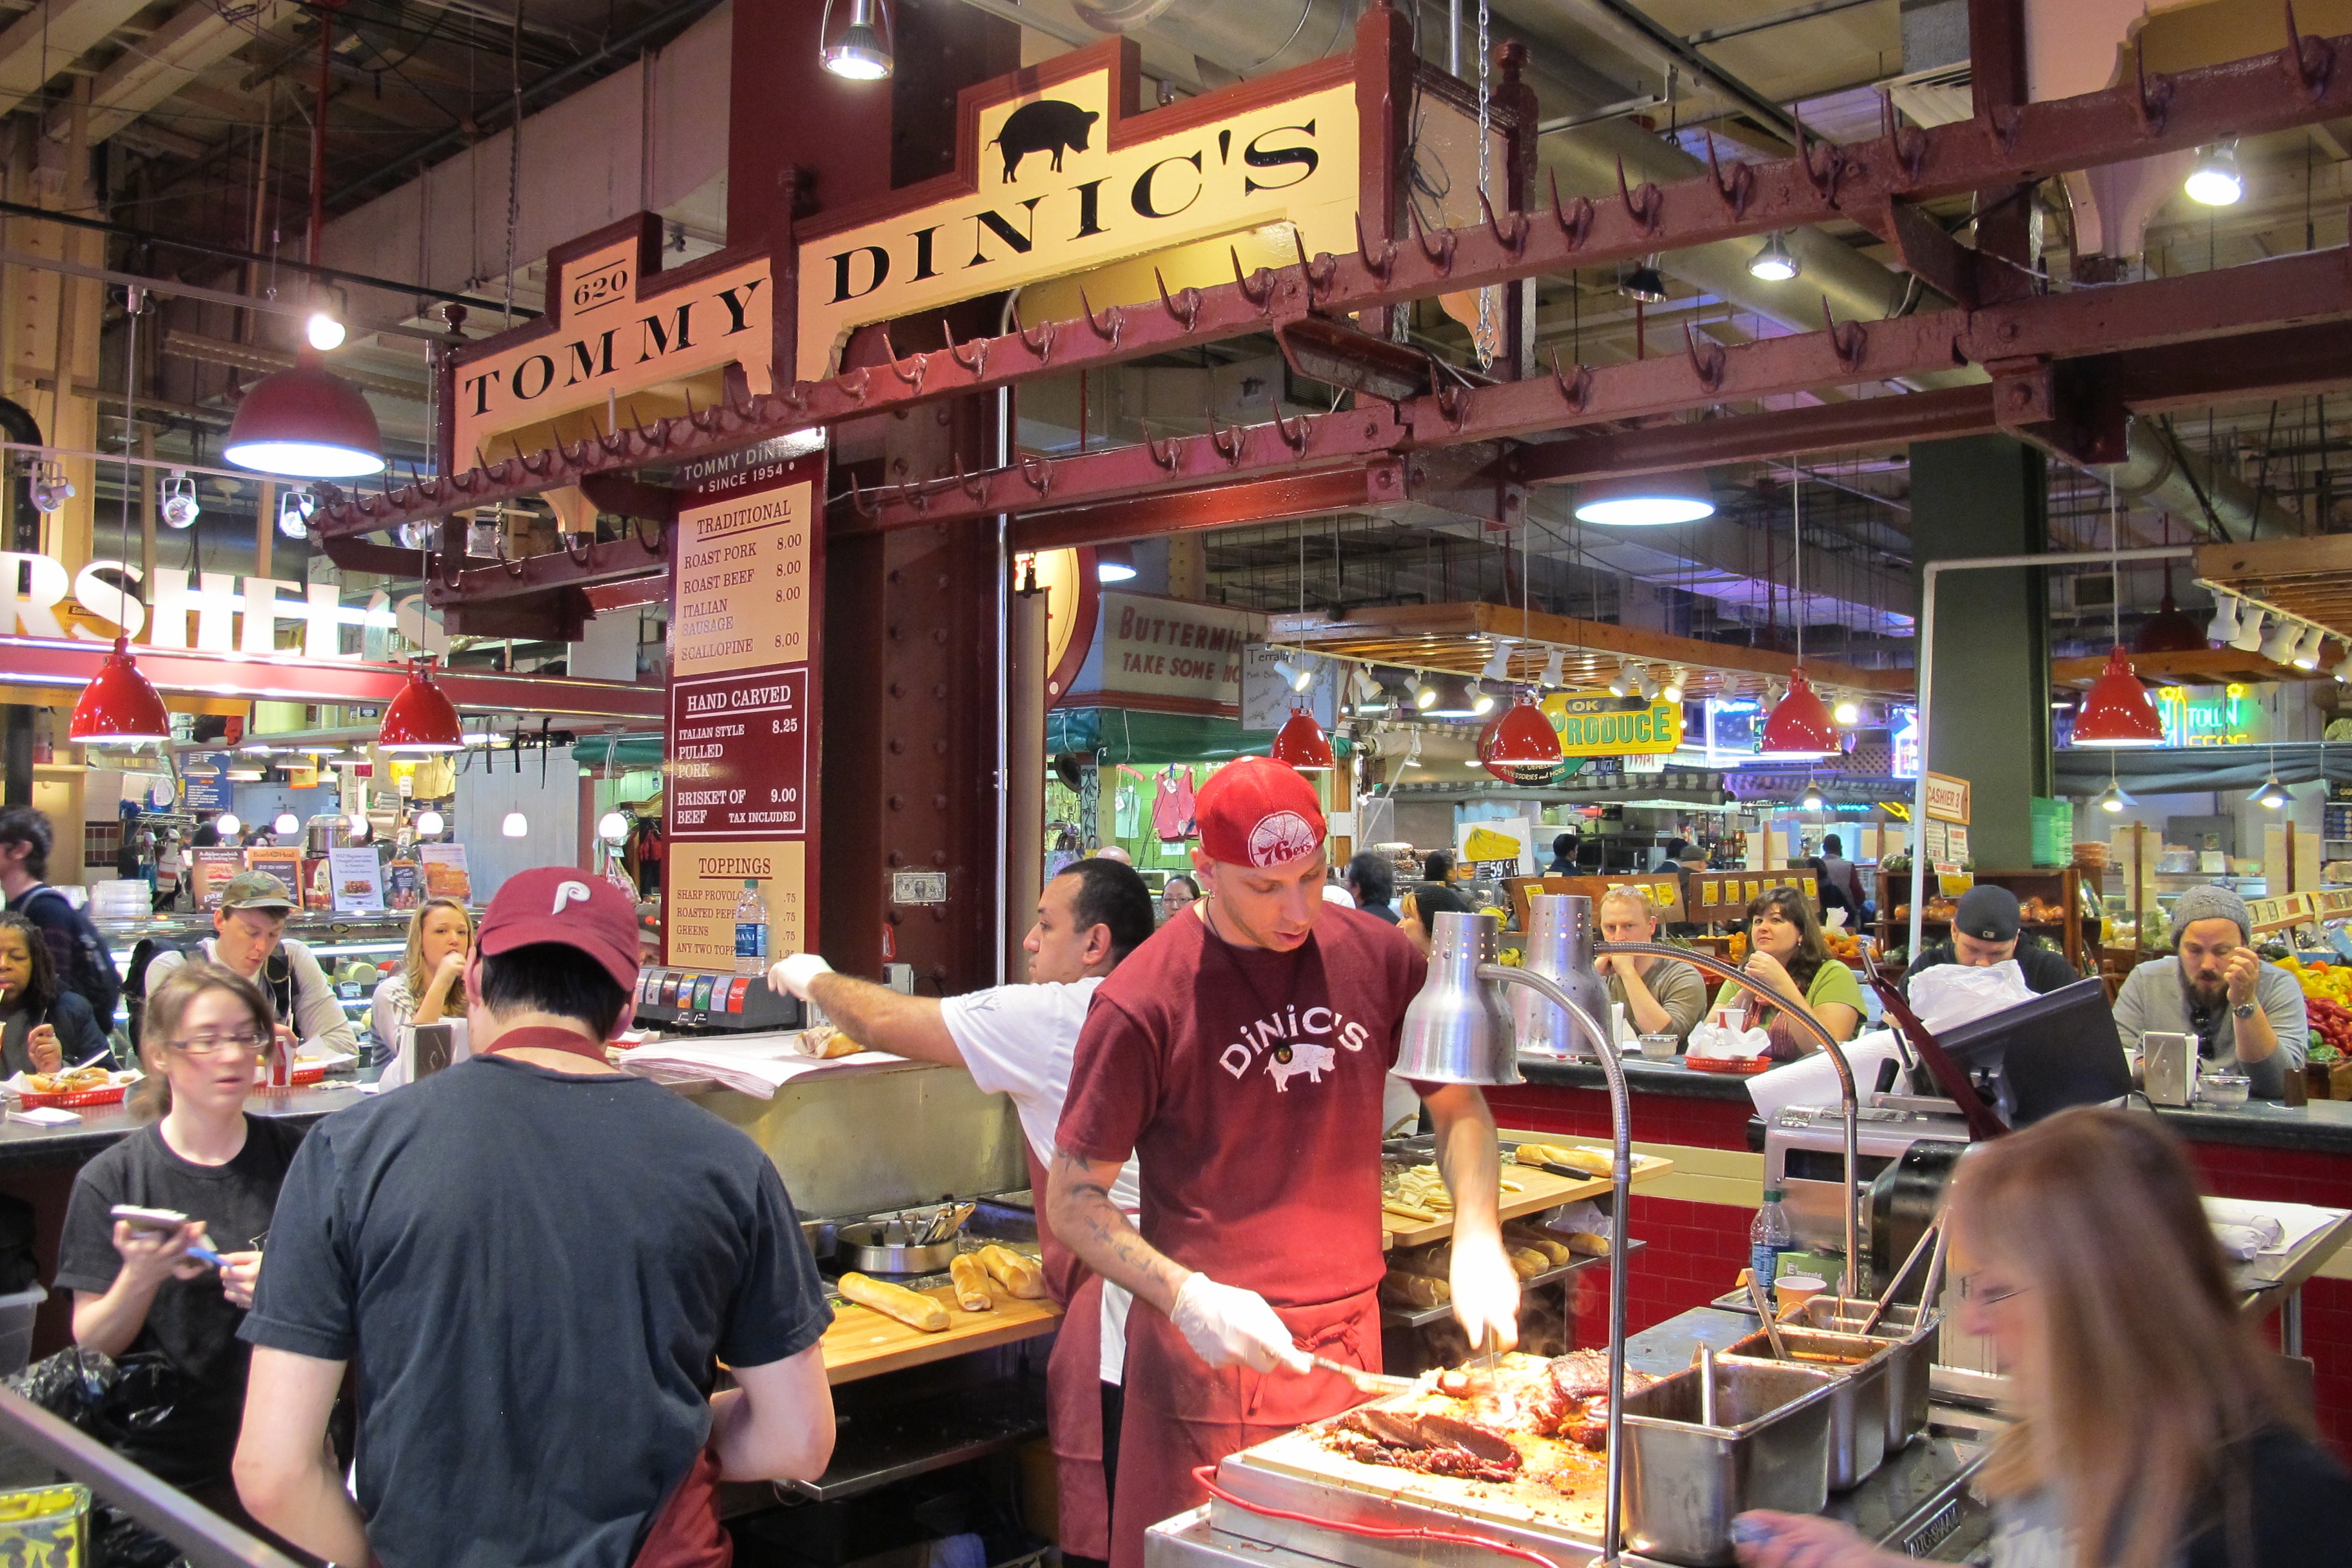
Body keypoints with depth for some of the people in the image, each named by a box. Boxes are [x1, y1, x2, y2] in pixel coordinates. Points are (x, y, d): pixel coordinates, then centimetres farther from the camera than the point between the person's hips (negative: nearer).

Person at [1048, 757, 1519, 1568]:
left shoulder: (1377, 955, -2)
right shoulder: (1143, 1002, -16)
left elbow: (1458, 1106, 12)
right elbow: (1073, 1201, -9)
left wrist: (1477, 1240, -4)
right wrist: (1188, 1299, -22)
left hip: (1352, 1335, 5)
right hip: (1213, 1346, -4)